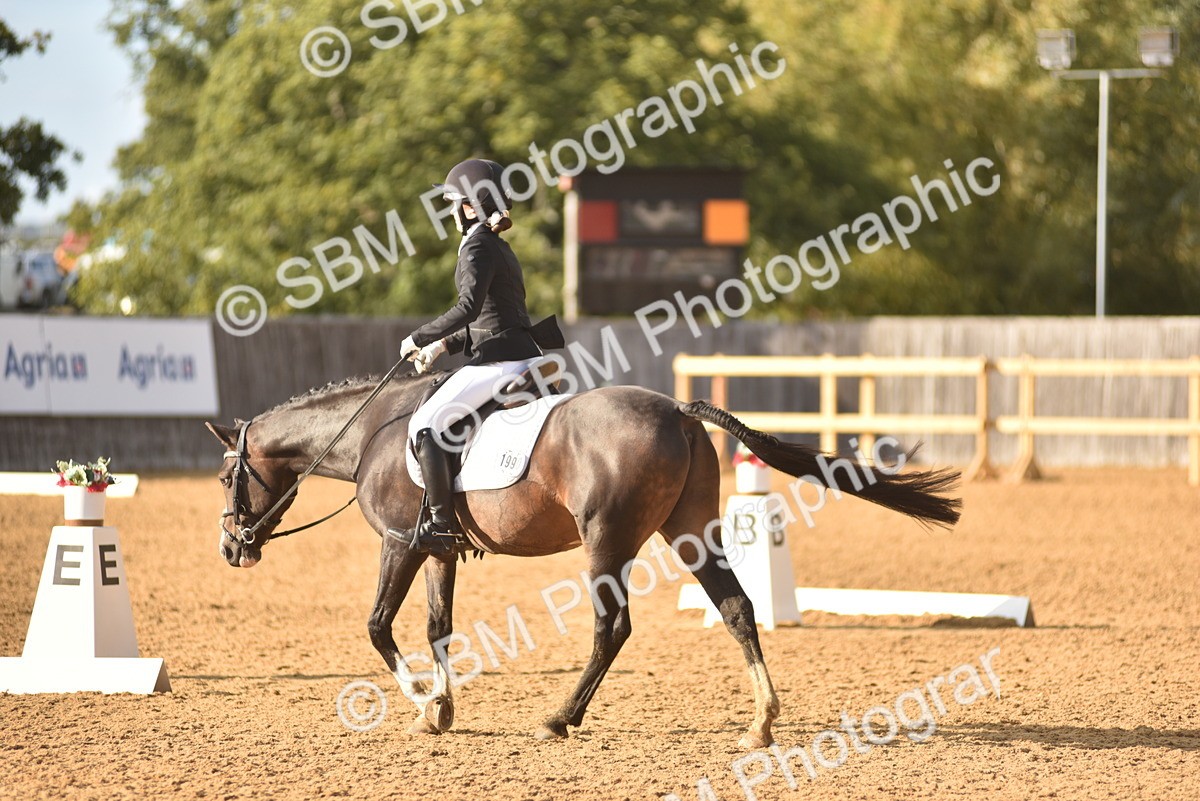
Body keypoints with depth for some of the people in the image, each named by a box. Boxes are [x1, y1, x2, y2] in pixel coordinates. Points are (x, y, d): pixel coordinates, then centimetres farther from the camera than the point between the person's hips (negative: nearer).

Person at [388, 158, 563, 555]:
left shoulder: (478, 246, -11)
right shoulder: (498, 246, 19)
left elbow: (470, 307, -26)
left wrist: (419, 338, -16)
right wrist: (443, 345, 17)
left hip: (498, 360, -11)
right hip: (522, 355, 11)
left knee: (425, 424, -14)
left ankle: (442, 525, -18)